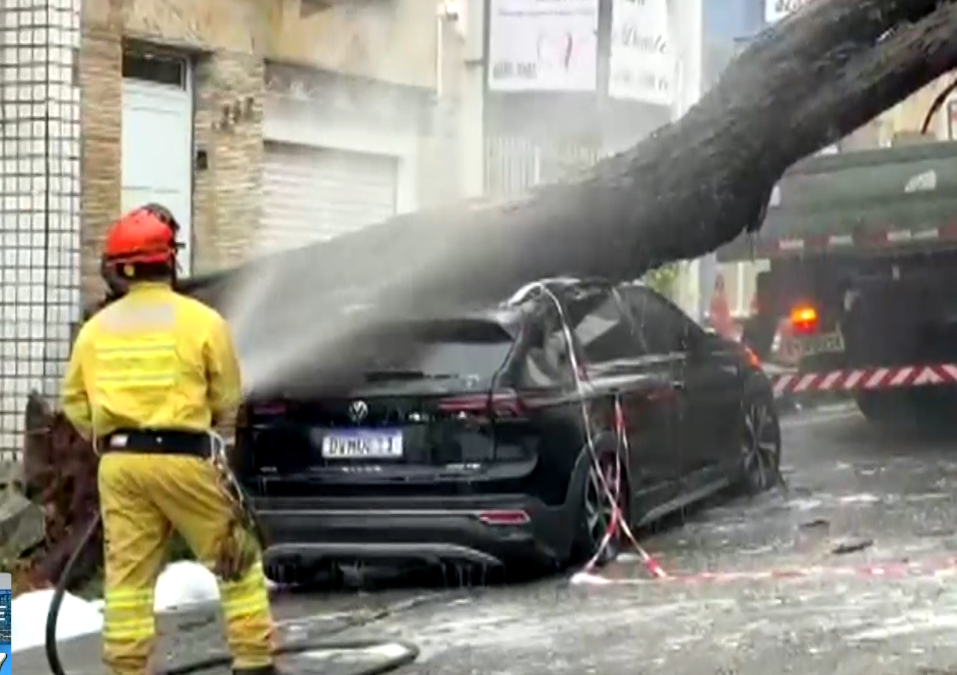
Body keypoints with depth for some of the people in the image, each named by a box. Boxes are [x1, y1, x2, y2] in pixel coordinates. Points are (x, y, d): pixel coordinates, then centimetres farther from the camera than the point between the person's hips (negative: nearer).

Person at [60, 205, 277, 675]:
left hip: (118, 460, 4)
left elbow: (74, 403, 10)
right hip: (182, 457, -3)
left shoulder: (96, 328, 7)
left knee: (127, 575, 7)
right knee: (237, 561, 7)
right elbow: (227, 399, 3)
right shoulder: (200, 320, -3)